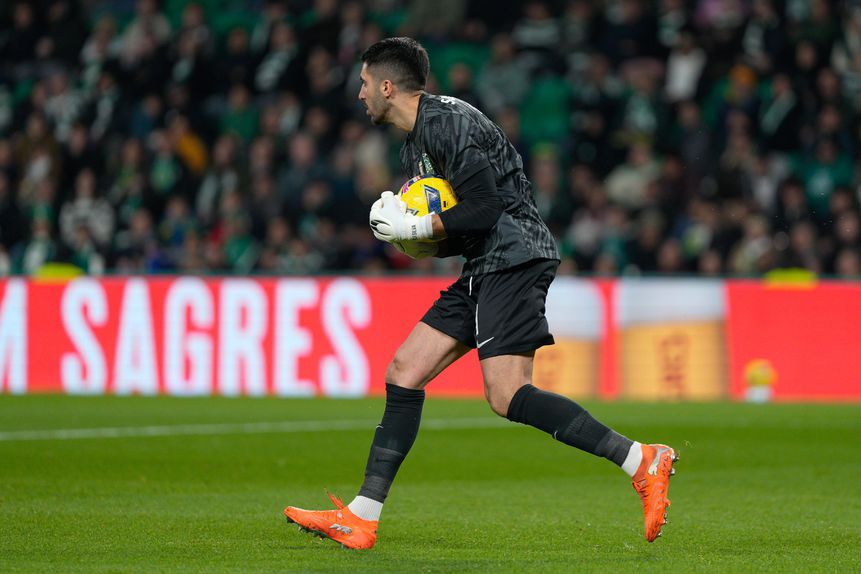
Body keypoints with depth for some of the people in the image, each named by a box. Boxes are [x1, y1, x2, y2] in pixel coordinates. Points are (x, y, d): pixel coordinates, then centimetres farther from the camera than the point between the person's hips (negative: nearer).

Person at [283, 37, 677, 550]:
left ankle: (643, 461, -18)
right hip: (486, 270, 10)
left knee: (507, 397, -20)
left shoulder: (447, 122, -12)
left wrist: (414, 227, -11)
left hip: (516, 256, -10)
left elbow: (484, 210, -19)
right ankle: (361, 519, 5)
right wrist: (401, 229, 3)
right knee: (404, 372, 5)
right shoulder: (414, 148, 20)